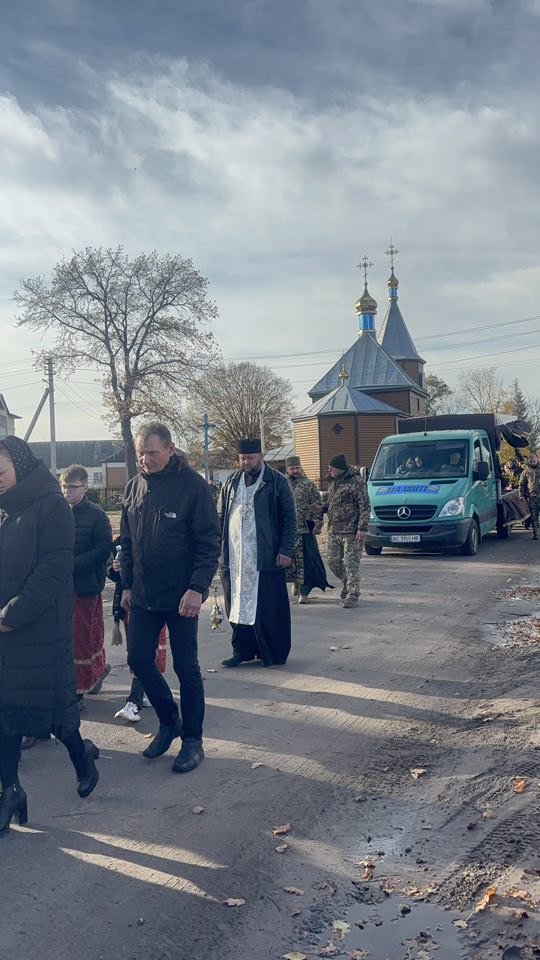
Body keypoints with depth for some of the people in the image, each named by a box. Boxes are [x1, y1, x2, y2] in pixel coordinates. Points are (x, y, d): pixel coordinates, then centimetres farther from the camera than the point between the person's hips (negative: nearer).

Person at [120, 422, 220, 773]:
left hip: (182, 598, -6)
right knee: (139, 659, 10)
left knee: (186, 668, 4)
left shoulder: (194, 486, -12)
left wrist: (197, 588, -21)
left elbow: (210, 543, -13)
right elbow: (127, 542, 13)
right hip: (143, 597, 6)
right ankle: (169, 720, 32)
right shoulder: (135, 487, 5)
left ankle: (193, 740, 19)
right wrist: (127, 585, 10)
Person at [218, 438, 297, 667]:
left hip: (266, 558, -4)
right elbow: (220, 517, 16)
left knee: (270, 609, 1)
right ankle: (242, 650, 19)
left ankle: (275, 653, 13)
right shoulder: (230, 483, 13)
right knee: (237, 606, 8)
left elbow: (290, 518, -1)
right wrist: (218, 550, 7)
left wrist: (286, 550, -9)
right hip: (233, 559, 4)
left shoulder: (277, 482, 0)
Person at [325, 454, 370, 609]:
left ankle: (352, 595, 0)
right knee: (333, 561, 11)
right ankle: (347, 583, 34)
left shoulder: (356, 482, -10)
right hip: (333, 531, 8)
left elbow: (365, 507, -12)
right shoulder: (333, 482, 14)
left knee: (351, 564, -6)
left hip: (351, 532, -8)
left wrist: (362, 528, -17)